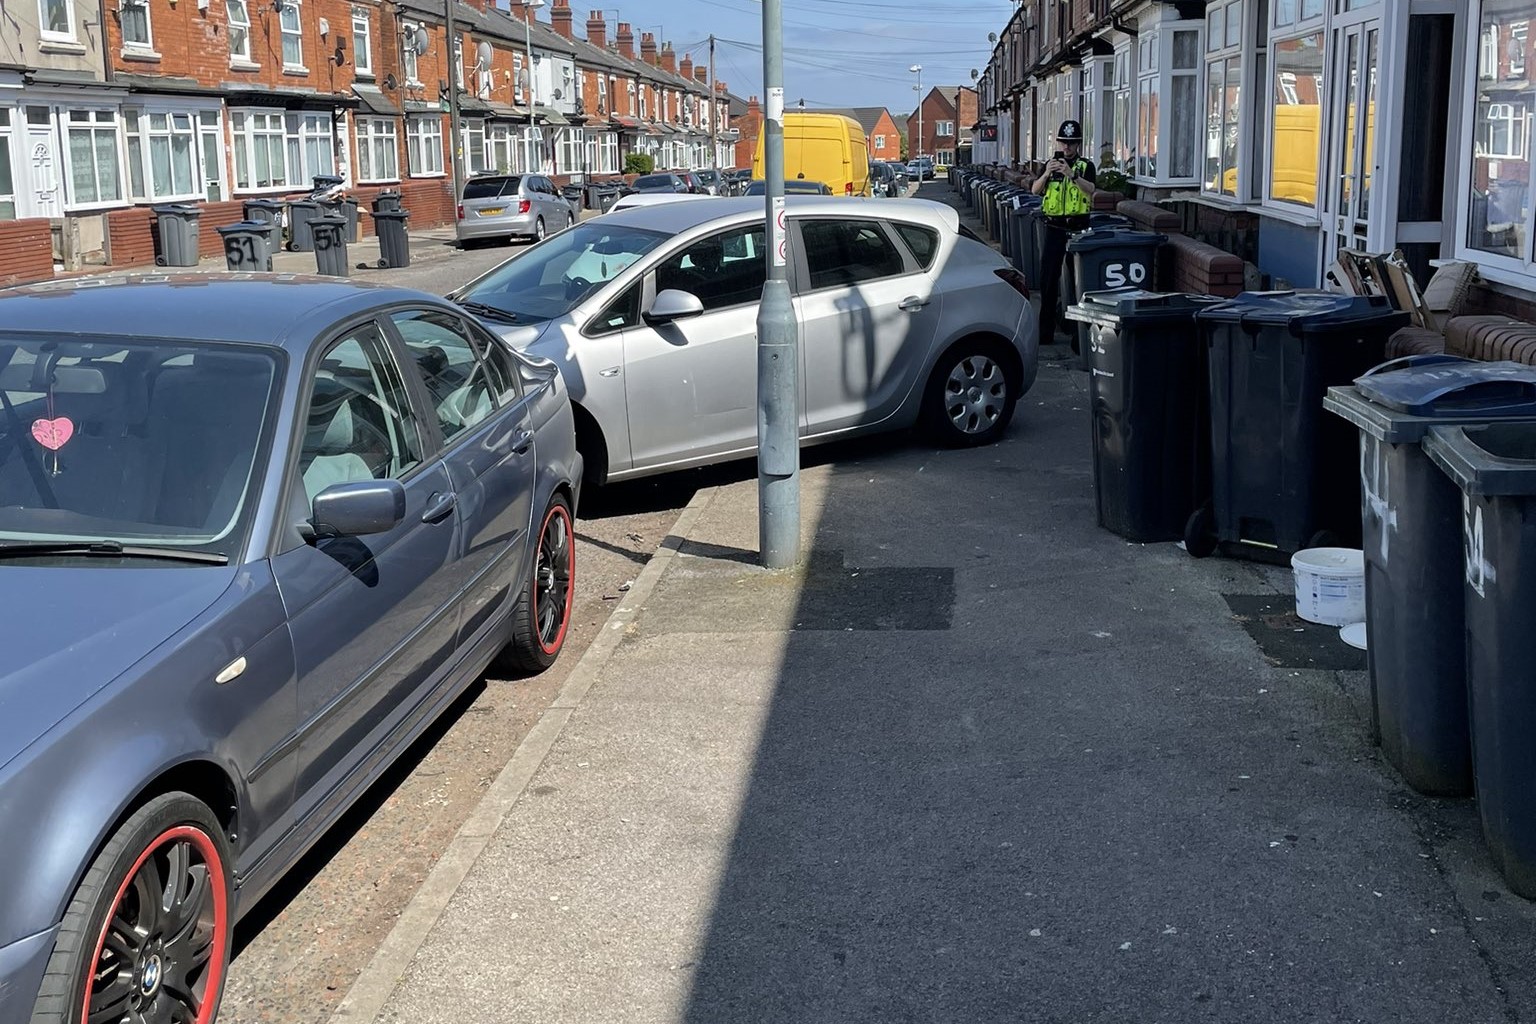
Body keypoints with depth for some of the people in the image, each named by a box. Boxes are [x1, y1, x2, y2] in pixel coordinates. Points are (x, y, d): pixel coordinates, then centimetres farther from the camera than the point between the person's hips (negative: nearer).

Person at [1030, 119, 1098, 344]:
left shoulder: (1086, 166, 2)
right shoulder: (1050, 164, 11)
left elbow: (1090, 190, -16)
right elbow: (1035, 190, -2)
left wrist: (1072, 175, -32)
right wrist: (1047, 174, -21)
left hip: (1078, 227, -3)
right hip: (1054, 227, 3)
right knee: (1048, 279, 2)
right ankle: (1045, 331, 8)